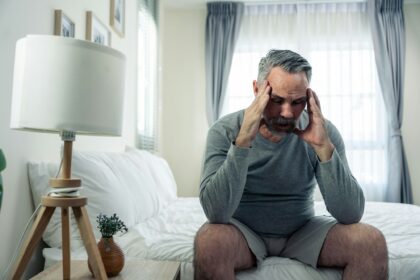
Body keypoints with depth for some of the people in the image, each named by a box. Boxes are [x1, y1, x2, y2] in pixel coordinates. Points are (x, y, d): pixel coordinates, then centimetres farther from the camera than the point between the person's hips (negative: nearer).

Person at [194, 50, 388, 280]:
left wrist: (323, 147, -29)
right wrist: (243, 140, -35)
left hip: (303, 230, 2)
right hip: (245, 230, -1)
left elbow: (351, 215, -18)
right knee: (210, 241, -32)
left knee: (371, 241, -20)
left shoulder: (323, 131, -11)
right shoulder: (225, 131, -17)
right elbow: (216, 213, -27)